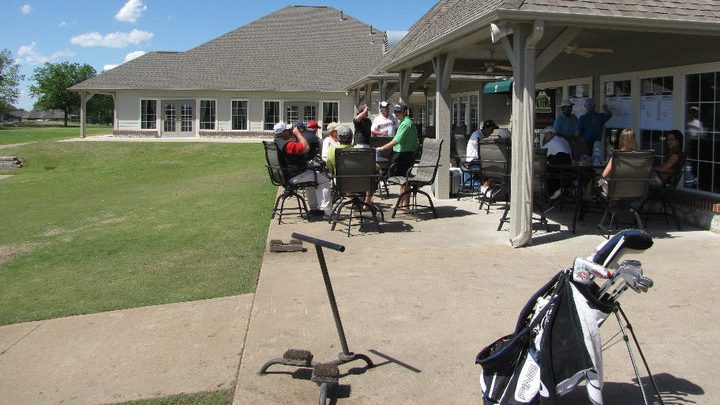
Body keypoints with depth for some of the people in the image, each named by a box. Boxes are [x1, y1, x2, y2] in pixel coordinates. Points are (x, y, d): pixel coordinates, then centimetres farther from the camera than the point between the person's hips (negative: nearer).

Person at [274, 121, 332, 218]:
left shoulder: (277, 142, 10)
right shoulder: (287, 144, -25)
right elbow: (306, 147, -29)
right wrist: (298, 133, -18)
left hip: (286, 175, 11)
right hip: (295, 177, -11)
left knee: (311, 175, 35)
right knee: (324, 179, -5)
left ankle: (314, 209, 36)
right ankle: (326, 211, -6)